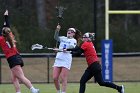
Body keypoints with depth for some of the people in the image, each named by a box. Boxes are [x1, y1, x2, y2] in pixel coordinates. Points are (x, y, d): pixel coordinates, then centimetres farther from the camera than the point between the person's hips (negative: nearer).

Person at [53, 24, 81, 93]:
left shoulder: (73, 40, 5)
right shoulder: (63, 38, 19)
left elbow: (72, 46, -15)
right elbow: (56, 37, 3)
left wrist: (67, 49, -35)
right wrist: (57, 30, -13)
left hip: (66, 61, -5)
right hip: (58, 59, 5)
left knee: (63, 78, -11)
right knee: (55, 78, 0)